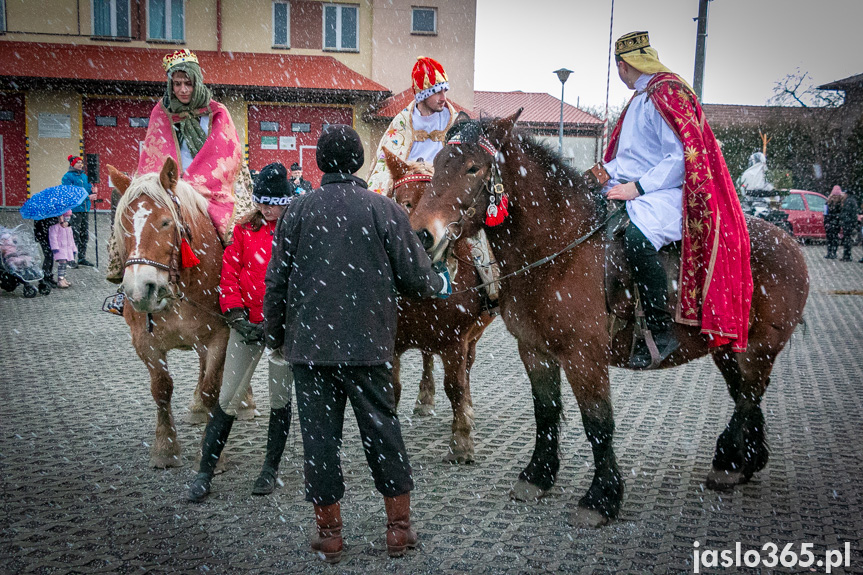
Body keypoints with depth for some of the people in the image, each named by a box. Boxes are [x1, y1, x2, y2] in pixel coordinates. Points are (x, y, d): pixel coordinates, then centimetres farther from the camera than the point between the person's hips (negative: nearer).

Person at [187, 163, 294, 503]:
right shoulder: (245, 229, 4)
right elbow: (230, 272, 3)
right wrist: (236, 314, -9)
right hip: (247, 324, 2)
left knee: (280, 399, 10)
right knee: (228, 398, 4)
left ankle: (270, 469, 26)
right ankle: (205, 472, 14)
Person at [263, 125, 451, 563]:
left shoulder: (297, 211, 0)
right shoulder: (385, 210, -4)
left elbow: (276, 282, 3)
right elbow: (414, 278, -3)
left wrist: (275, 334, 16)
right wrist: (440, 284, 20)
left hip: (310, 344, 1)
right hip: (369, 345, 0)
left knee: (319, 436, 9)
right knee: (382, 432, 11)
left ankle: (328, 533, 20)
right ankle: (399, 528, 22)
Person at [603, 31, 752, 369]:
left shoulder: (667, 93, -9)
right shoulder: (639, 100, 21)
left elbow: (683, 157, -18)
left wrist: (637, 187, -22)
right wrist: (606, 173, 10)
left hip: (667, 195, -10)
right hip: (635, 191, 11)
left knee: (637, 237, -38)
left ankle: (661, 333, -26)